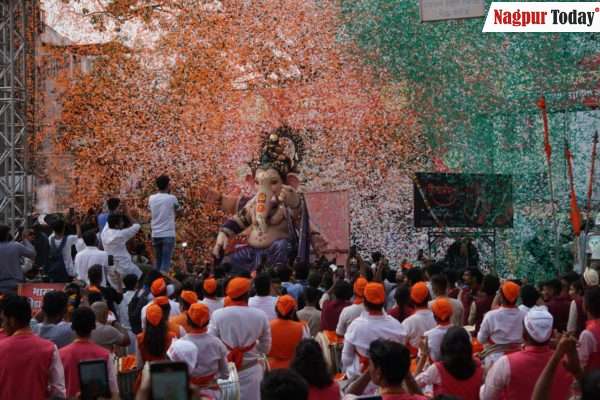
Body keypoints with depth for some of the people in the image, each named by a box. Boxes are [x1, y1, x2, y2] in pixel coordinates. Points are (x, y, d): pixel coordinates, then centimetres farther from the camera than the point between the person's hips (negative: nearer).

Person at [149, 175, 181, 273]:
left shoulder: (151, 198, 2)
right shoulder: (171, 198, -8)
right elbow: (179, 212, 7)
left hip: (155, 234, 4)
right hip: (168, 234, -4)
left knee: (157, 261, 15)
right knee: (166, 261, -4)